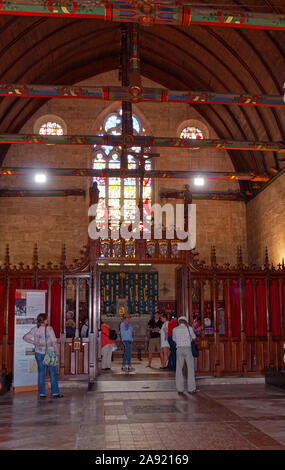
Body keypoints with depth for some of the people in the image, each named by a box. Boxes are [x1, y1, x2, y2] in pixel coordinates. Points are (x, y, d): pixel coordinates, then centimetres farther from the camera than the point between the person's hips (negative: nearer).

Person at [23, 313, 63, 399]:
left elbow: (26, 337, 0)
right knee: (53, 373, 6)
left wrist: (34, 343, 8)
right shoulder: (49, 329, -12)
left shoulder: (35, 329, -2)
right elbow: (54, 342, -12)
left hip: (39, 353, 3)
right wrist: (57, 352, -3)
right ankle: (55, 393, 8)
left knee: (41, 373, 10)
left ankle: (42, 393, 12)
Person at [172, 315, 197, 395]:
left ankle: (180, 388, 4)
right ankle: (191, 388, 2)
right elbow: (194, 338, 16)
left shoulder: (175, 329, 6)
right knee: (190, 368, 4)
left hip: (179, 349, 1)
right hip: (188, 349, -1)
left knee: (179, 369, 6)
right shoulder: (189, 328, 2)